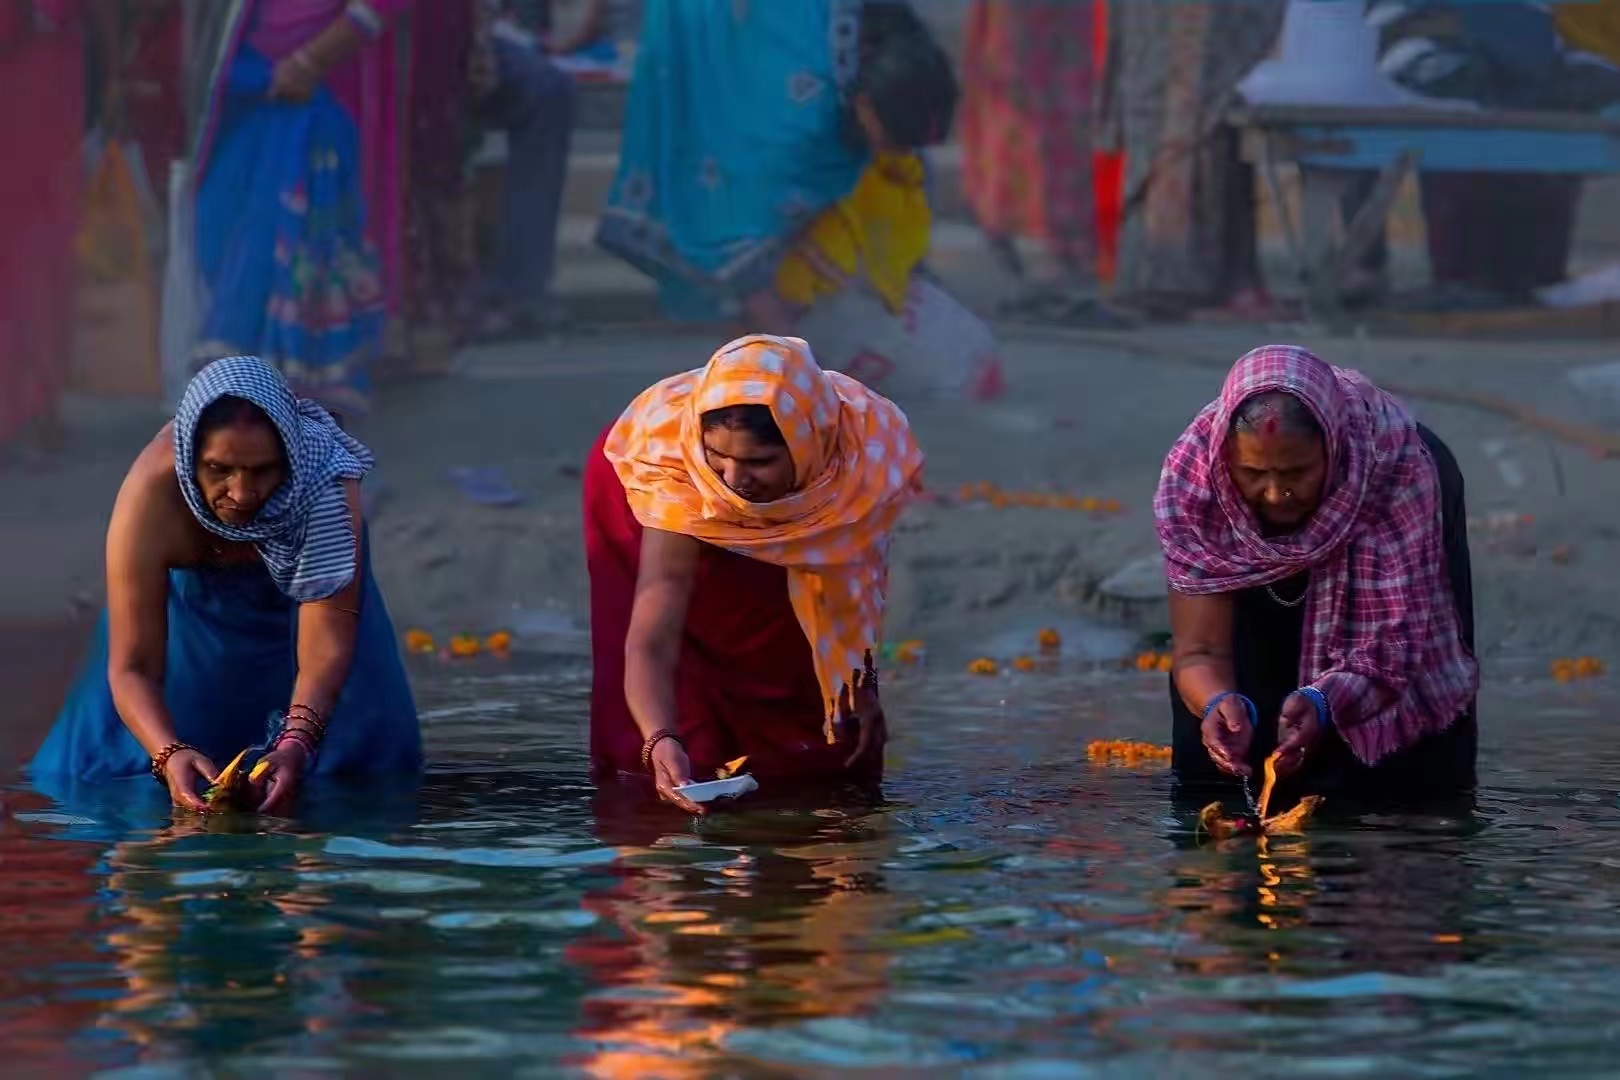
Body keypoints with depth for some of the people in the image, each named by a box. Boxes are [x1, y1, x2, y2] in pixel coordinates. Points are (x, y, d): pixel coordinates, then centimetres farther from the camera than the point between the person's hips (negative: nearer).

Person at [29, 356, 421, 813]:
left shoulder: (328, 482, -43)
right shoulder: (150, 498, -44)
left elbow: (327, 643, -46)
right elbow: (132, 667, -42)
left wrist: (296, 745, -64)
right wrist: (169, 755, -62)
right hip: (195, 594, 0)